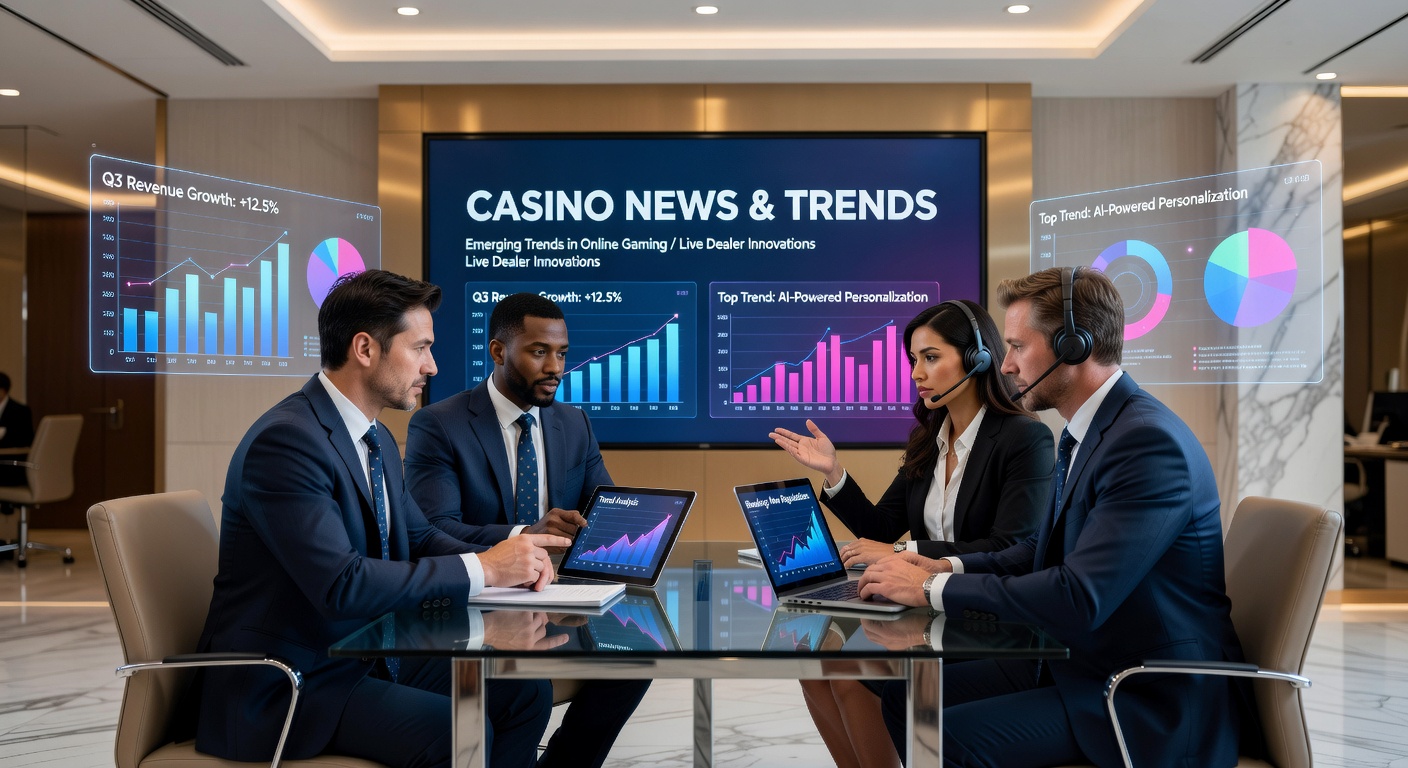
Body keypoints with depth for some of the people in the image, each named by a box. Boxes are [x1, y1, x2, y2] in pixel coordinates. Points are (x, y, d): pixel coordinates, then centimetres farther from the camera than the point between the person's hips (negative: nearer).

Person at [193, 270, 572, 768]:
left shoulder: (378, 440, 8)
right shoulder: (285, 441, -22)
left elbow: (418, 537, 15)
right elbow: (342, 585, -30)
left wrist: (507, 562, -6)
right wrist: (481, 568, -23)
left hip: (367, 654, 9)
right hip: (283, 686, -9)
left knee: (525, 692, 0)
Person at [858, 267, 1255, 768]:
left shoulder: (1149, 441, -24)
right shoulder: (1083, 433, 8)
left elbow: (1080, 598, -30)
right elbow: (1045, 547, 19)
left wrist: (934, 588, -21)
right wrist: (948, 567, 1)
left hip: (1153, 706, -9)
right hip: (1082, 662, 9)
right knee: (907, 701, 2)